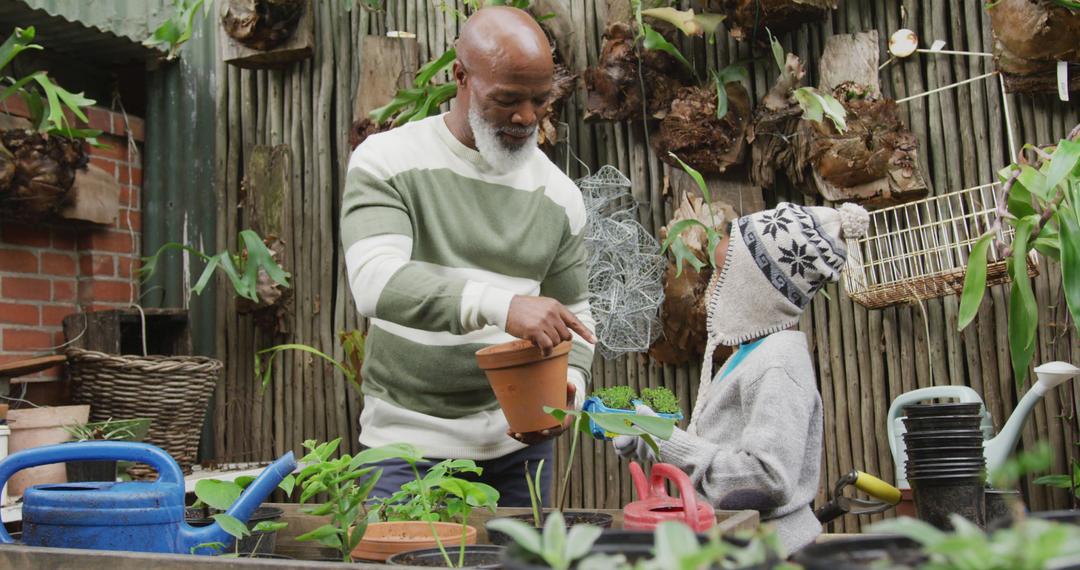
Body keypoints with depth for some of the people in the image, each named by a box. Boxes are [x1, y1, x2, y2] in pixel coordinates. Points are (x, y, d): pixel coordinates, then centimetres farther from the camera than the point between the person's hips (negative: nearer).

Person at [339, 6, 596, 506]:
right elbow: (375, 283, -23)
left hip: (518, 440, 3)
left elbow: (574, 313, 11)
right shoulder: (387, 160, -7)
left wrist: (571, 384, -11)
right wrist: (502, 305, -36)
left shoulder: (558, 193, 4)